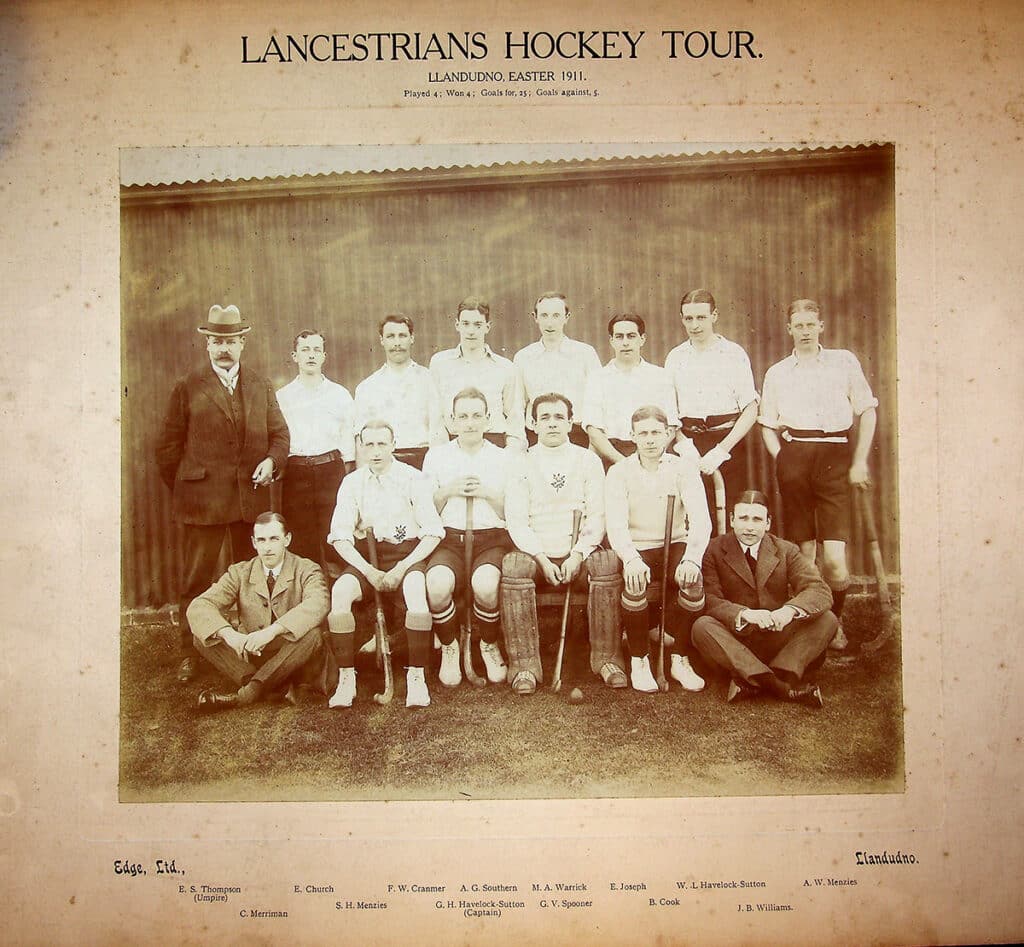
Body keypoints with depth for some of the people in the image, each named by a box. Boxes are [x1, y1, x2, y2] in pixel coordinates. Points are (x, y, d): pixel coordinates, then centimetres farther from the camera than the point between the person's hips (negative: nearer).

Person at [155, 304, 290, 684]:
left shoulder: (261, 386, 14)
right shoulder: (188, 388, 4)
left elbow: (280, 433, 14)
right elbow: (168, 445, 5)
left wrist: (272, 460, -5)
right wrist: (182, 490, 2)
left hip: (252, 497, 3)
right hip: (201, 499, -3)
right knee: (196, 580, 2)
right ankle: (190, 654, 11)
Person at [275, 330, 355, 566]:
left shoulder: (340, 394, 12)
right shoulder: (281, 396, 11)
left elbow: (348, 440, 11)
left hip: (331, 470, 0)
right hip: (296, 473, 0)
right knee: (300, 542, -2)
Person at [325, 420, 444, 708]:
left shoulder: (413, 478, 0)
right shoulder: (352, 482, 7)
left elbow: (433, 534, -5)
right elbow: (340, 537, 0)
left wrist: (401, 569, -15)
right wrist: (370, 571, -14)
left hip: (407, 552, -2)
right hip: (365, 555, 2)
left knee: (415, 587, -35)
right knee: (340, 590, -29)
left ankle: (416, 676, -26)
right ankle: (346, 678, -21)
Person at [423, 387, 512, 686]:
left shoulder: (503, 458, 12)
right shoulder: (437, 456, 12)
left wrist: (488, 493, -6)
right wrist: (447, 491, -4)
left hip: (491, 538, 0)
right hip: (449, 538, 1)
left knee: (485, 583, -34)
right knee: (437, 583, -34)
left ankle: (490, 644, -2)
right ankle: (449, 646, -4)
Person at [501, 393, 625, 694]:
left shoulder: (588, 460, 10)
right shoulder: (522, 465, 9)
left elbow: (597, 516, 2)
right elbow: (516, 520, 0)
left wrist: (577, 555, -14)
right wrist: (541, 558, -15)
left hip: (578, 554, 0)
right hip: (536, 554, 0)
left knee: (607, 562, -30)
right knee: (513, 565, -31)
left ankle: (607, 658, -20)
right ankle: (525, 665, -27)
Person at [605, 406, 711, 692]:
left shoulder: (684, 468, -1)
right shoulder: (619, 472, -2)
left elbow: (701, 519, -14)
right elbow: (616, 523, -15)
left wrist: (692, 559, -34)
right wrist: (631, 559, -36)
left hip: (675, 544, 1)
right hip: (636, 548, -1)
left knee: (693, 580, -30)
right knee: (634, 583, -32)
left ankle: (681, 660, -9)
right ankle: (639, 661, -12)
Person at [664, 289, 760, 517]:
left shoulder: (733, 354, 1)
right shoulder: (675, 357, 11)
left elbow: (750, 411, -3)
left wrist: (722, 449, -11)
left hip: (727, 440, -2)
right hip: (688, 442, 2)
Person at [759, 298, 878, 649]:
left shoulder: (844, 361, 11)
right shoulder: (777, 373, 15)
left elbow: (867, 411, 11)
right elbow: (767, 426, 17)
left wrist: (860, 462, 3)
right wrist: (781, 459, 0)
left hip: (834, 455, -1)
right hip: (794, 454, 1)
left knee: (835, 559, -9)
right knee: (804, 552, 2)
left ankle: (834, 620, 12)